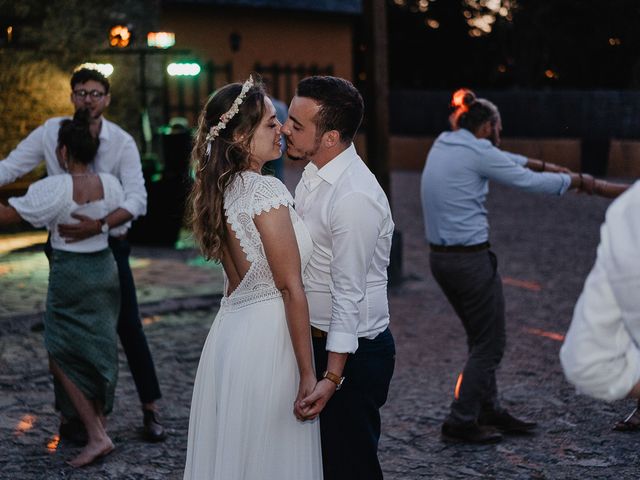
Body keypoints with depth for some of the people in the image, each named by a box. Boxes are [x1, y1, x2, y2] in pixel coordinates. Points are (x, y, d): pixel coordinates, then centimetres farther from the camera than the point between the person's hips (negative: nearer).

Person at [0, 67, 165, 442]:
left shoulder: (122, 142, -11)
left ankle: (151, 410, 15)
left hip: (109, 246, -1)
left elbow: (137, 200, -20)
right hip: (67, 247, 1)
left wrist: (100, 225, -34)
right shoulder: (51, 132, -7)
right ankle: (70, 415, 21)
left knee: (129, 326, 2)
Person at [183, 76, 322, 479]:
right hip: (268, 337, -8)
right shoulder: (267, 192, -18)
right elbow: (291, 288, -17)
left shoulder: (221, 190, 8)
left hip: (229, 330, 8)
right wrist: (308, 374, -15)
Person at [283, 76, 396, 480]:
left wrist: (331, 379, -26)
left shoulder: (355, 198, -26)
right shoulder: (313, 174, 4)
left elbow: (348, 296, -26)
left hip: (352, 351, -9)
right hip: (318, 338, 9)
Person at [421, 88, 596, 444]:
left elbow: (504, 161, 27)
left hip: (440, 256, 9)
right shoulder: (477, 151, -12)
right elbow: (530, 182, -7)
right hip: (471, 259, -9)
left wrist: (541, 164, 28)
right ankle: (461, 422, 7)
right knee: (490, 344, 4)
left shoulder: (443, 145, 13)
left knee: (481, 338, 21)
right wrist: (577, 180, 8)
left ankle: (489, 411, 30)